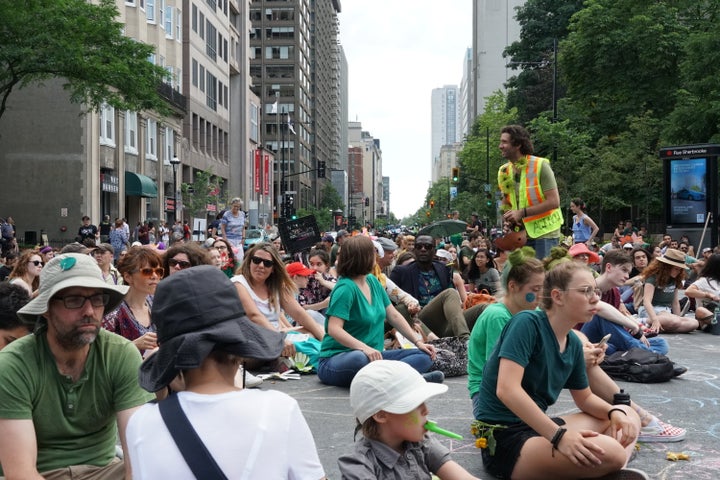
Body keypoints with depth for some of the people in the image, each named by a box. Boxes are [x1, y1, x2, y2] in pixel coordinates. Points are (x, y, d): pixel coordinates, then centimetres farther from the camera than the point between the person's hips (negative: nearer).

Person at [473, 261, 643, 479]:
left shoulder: (574, 344, 7)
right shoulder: (528, 323, -16)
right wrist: (559, 436, -31)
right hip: (505, 438, -9)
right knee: (609, 453, -26)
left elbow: (585, 398, 21)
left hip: (538, 427, 10)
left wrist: (615, 412, -1)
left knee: (627, 416, 13)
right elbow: (507, 390, -28)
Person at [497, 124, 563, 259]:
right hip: (520, 233, 6)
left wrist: (522, 213, -20)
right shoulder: (503, 172, 7)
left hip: (544, 232, -6)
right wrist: (508, 215, -3)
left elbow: (554, 202, -16)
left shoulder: (540, 165, -12)